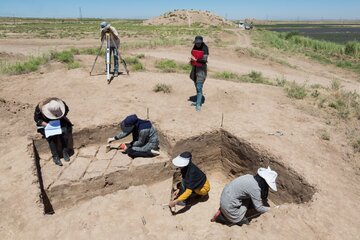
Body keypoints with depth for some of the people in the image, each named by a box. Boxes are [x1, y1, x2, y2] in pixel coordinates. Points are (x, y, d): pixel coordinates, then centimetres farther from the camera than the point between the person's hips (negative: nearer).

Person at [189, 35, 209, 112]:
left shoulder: (205, 48, -14)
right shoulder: (194, 47, 5)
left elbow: (204, 60, -20)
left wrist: (196, 60, -20)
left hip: (201, 68, -7)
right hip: (194, 67, 7)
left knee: (199, 87, -11)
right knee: (197, 86, 15)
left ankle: (198, 105, -9)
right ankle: (199, 101, 29)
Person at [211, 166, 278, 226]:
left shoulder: (251, 177, 0)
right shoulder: (255, 188, -23)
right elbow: (258, 208, -11)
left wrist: (261, 199, 16)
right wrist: (268, 209, 6)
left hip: (226, 195, 8)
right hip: (229, 204, -8)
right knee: (243, 221, 9)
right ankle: (220, 216, 8)